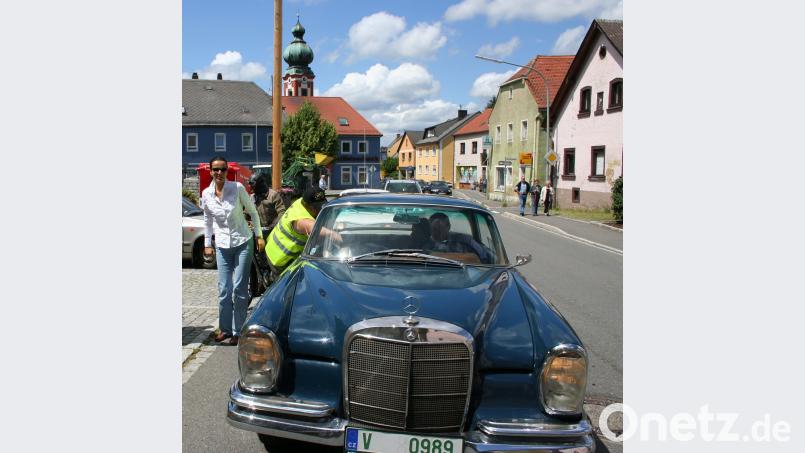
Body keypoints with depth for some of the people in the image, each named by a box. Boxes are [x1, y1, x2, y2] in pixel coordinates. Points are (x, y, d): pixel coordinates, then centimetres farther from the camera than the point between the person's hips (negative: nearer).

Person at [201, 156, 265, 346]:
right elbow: (208, 220, 13)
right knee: (224, 289, 6)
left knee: (240, 288, -1)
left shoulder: (237, 188, -9)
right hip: (222, 245, 3)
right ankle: (225, 328, 21)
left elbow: (253, 212, 0)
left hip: (243, 243, -3)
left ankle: (238, 331, 10)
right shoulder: (206, 194, 0)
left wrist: (259, 236, -1)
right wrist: (207, 244, 12)